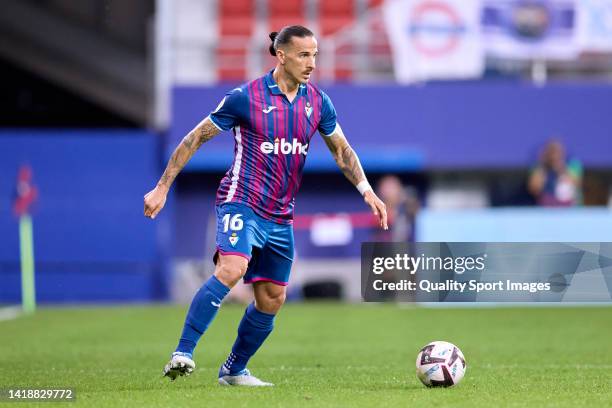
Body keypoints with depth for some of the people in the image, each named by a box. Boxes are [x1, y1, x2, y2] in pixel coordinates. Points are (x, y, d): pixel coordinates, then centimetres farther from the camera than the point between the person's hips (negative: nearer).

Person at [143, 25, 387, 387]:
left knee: (272, 300, 9)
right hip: (242, 203, -6)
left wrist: (367, 191, 4)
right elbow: (196, 138, -3)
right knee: (232, 269, -31)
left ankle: (234, 371, 27)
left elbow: (342, 149, 18)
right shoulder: (246, 97, -10)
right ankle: (183, 354, -30)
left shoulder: (318, 102, 4)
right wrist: (163, 188, -3)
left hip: (280, 217, 6)